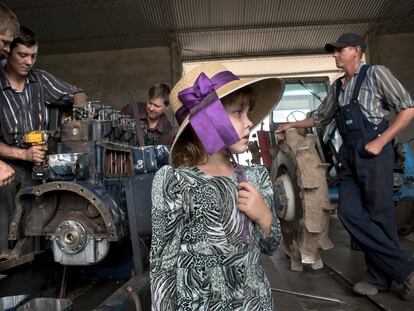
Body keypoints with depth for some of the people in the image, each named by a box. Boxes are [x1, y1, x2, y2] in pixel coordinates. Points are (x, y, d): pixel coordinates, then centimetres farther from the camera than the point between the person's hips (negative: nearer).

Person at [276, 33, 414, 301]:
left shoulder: (375, 74, -1)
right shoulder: (338, 87, 17)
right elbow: (320, 118, 28)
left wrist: (380, 141, -12)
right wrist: (291, 125, 25)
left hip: (373, 153, -6)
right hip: (349, 156, 7)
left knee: (380, 216, -2)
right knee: (350, 213, 0)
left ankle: (380, 276, 15)